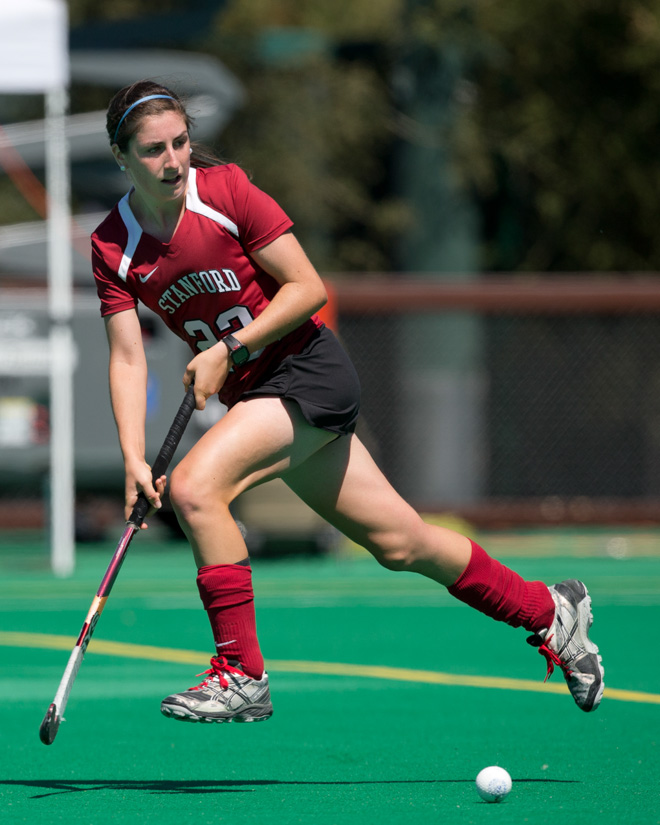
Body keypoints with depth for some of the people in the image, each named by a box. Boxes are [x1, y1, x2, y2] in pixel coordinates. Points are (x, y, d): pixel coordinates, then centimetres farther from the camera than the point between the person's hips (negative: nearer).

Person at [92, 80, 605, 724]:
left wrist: (229, 349, -20)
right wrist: (133, 461, -18)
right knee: (399, 543, 10)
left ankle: (241, 675, -16)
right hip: (255, 395, 5)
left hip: (309, 370, -5)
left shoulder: (226, 191, -13)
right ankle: (550, 610, 29)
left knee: (195, 487, -25)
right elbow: (127, 359, -6)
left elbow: (308, 289, -11)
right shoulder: (112, 247, -1)